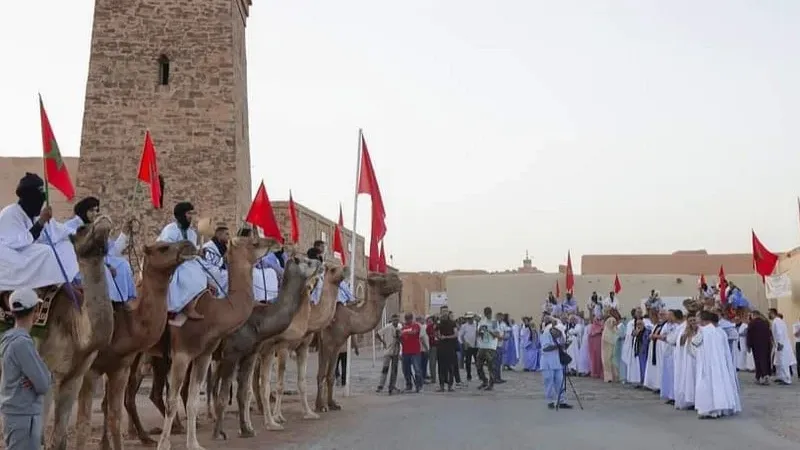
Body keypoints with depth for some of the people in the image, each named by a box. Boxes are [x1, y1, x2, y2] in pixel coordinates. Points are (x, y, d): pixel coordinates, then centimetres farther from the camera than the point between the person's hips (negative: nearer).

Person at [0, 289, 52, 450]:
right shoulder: (22, 343, -20)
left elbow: (44, 373, 13)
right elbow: (44, 384, -18)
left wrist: (35, 379, -7)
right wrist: (40, 379, 2)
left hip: (15, 413, 10)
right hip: (23, 416, -10)